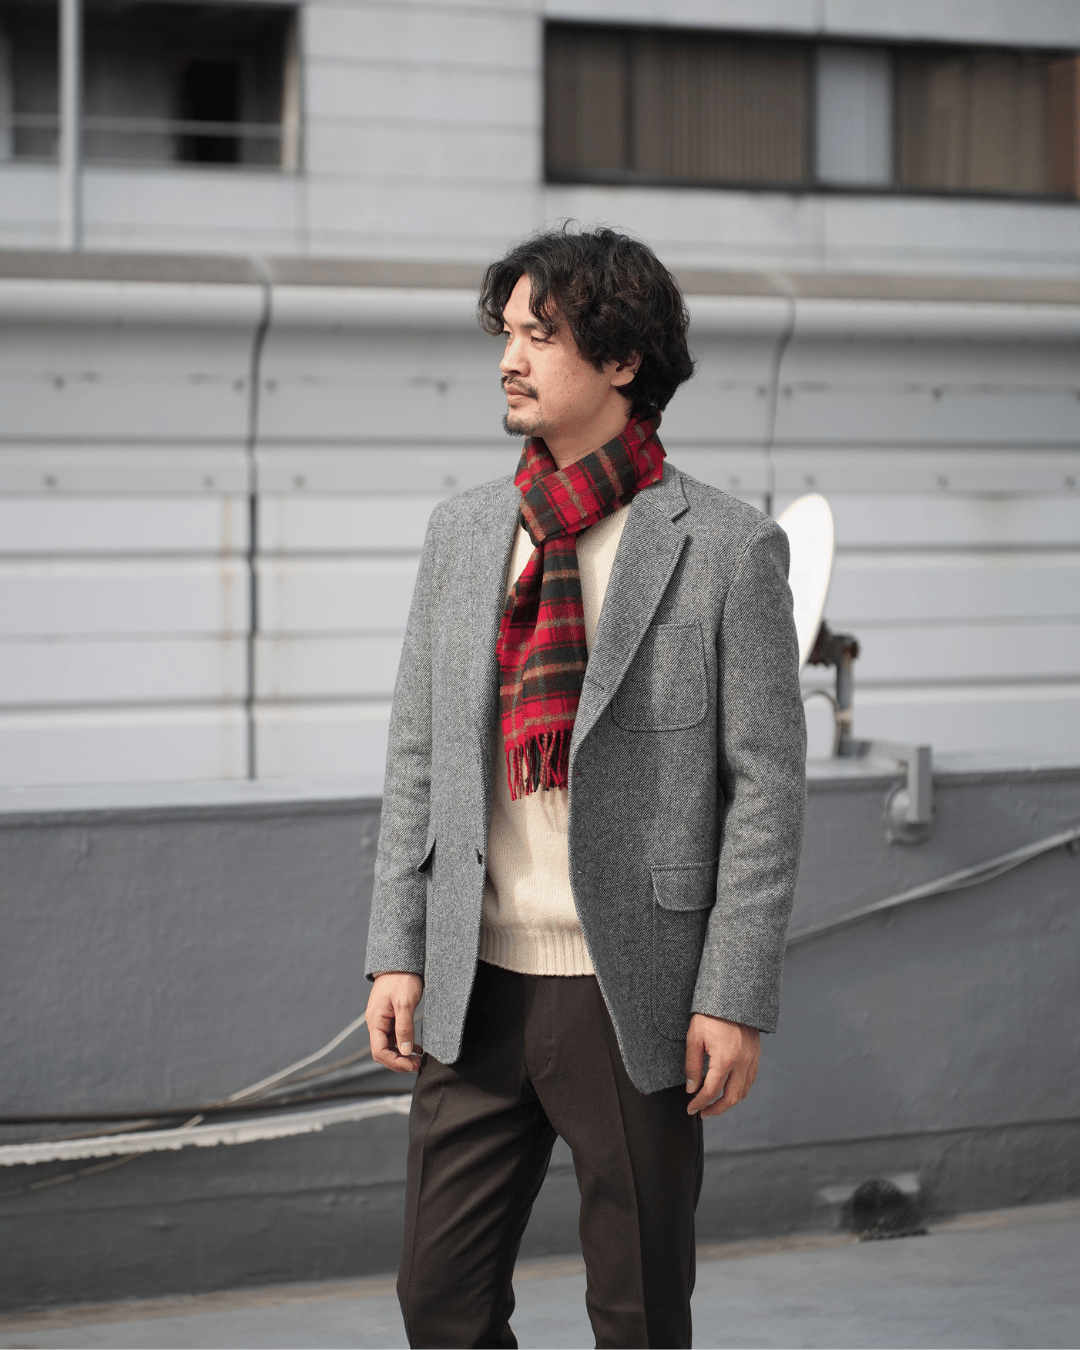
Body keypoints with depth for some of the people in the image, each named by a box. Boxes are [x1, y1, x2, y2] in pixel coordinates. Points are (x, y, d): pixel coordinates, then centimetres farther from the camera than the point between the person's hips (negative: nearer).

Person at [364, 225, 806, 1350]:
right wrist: (397, 952, 5)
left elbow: (767, 785, -7)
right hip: (475, 992, 4)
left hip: (633, 1001, -4)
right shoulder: (463, 533, 8)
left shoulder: (728, 550, -6)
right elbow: (416, 757, 12)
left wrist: (734, 999, -11)